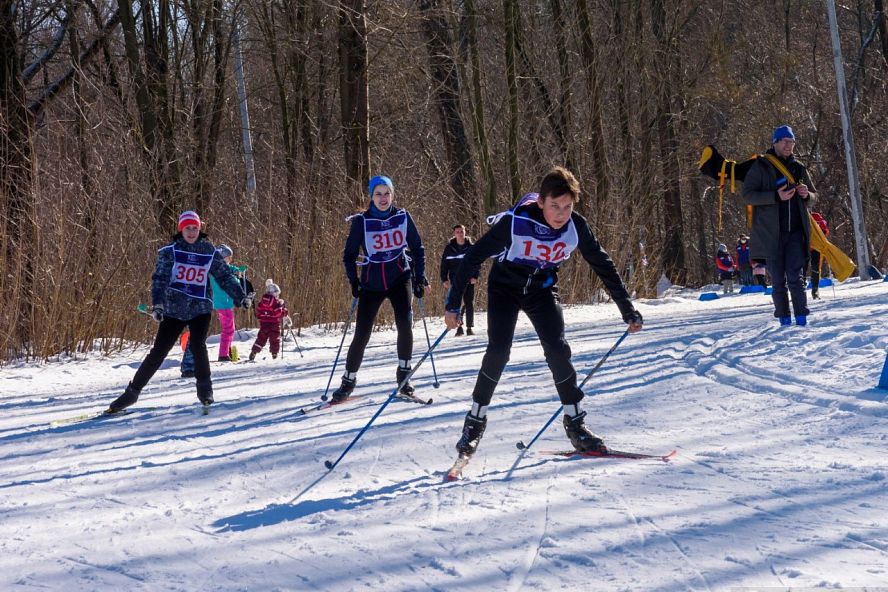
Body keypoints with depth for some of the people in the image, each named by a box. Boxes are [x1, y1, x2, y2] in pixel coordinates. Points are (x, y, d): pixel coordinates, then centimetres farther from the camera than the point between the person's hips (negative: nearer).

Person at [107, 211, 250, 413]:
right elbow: (160, 279, -12)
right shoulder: (169, 252, -3)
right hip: (174, 309, 0)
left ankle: (205, 388, 1)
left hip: (200, 307, 1)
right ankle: (132, 392, 8)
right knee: (158, 352, -3)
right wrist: (157, 304, -26)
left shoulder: (210, 252, 3)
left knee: (198, 346, -20)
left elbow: (225, 276, 7)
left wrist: (241, 297, -5)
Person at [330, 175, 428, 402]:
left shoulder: (403, 217, -4)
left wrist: (420, 278, 0)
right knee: (361, 334, -4)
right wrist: (354, 282, -8)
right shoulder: (362, 222, -9)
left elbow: (417, 248, 5)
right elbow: (349, 255, 0)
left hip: (400, 279, 1)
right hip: (372, 283, -1)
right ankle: (348, 381, 12)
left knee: (405, 323, -19)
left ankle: (404, 375, -6)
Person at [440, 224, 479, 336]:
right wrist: (444, 279, -2)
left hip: (469, 280, 0)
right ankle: (459, 326, -3)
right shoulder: (449, 248, 3)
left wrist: (475, 276, -9)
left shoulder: (471, 247, 2)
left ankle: (469, 328, 7)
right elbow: (444, 264, 6)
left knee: (469, 304, 1)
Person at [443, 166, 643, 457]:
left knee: (558, 349, -13)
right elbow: (473, 257, -23)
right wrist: (453, 303, -24)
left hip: (542, 290, 2)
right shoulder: (515, 222, -31)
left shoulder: (576, 227, -21)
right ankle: (475, 420, -1)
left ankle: (575, 422, 1)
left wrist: (628, 311, -4)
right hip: (505, 287, -2)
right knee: (498, 351, -17)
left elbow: (604, 266, -7)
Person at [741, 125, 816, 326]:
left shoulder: (799, 168, 14)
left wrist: (806, 195, -3)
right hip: (771, 232, -2)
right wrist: (776, 196, -19)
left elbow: (813, 197, 22)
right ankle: (784, 318, 7)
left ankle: (801, 317, -6)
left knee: (795, 276, -7)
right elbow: (747, 194, -7)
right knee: (778, 279, 1)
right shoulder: (761, 167, 2)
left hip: (795, 232, 2)